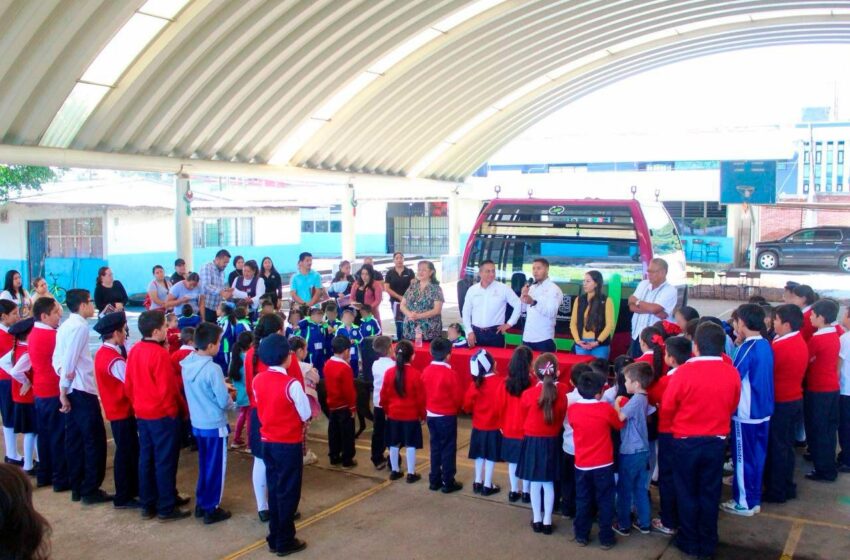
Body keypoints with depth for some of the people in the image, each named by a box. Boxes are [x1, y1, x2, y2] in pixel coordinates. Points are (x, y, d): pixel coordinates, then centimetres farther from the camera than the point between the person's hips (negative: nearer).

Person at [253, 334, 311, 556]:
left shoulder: (258, 381, -1)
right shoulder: (291, 384, -20)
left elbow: (260, 410, 10)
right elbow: (306, 415, -12)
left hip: (267, 442, 6)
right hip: (289, 444, -6)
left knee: (274, 489, 17)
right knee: (288, 492, 6)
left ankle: (274, 537, 25)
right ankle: (285, 541, 14)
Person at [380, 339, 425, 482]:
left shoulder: (389, 372, -4)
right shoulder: (415, 374, -15)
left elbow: (384, 395, 3)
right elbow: (421, 397, -9)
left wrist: (386, 410, 18)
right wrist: (422, 415, 4)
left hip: (393, 414, 4)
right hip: (411, 415, -3)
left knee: (394, 444, 13)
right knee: (410, 445, 4)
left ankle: (395, 471, 22)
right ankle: (411, 474, 9)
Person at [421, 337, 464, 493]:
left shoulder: (426, 371, -2)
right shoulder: (451, 373, -19)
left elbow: (423, 394, 7)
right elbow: (458, 397, -12)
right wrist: (456, 408, 8)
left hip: (431, 415, 6)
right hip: (447, 416, -6)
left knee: (435, 447, 15)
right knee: (448, 449, 4)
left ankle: (434, 480, 21)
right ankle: (448, 482, 9)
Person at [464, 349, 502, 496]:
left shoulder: (474, 384, -7)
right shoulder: (499, 384, -20)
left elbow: (467, 406, 0)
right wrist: (502, 421, 0)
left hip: (478, 426, 4)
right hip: (494, 427, -4)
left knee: (479, 455, 16)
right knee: (490, 457, 6)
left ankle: (478, 482, 26)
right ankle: (487, 486, 13)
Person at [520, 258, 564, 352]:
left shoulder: (554, 289, -8)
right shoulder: (531, 287, 14)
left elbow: (551, 313, -21)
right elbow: (523, 309, 13)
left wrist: (533, 302, -34)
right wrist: (523, 295, -4)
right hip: (527, 337, 6)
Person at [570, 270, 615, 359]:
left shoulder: (606, 301, -1)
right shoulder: (579, 300, 10)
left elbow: (610, 325, -5)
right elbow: (573, 323, 8)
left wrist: (598, 341, -12)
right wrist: (577, 340, -5)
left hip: (600, 345, -3)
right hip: (581, 345, 3)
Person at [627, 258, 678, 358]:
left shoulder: (670, 290, -8)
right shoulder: (643, 284, 9)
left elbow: (654, 308, -22)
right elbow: (632, 307, -1)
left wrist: (637, 301, -5)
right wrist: (652, 311, -15)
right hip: (636, 336, 6)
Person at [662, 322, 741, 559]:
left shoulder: (684, 371, -20)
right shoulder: (732, 373, -9)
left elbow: (667, 407, -10)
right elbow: (732, 407, 6)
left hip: (686, 441, -3)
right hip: (716, 442, 3)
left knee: (687, 492, 14)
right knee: (710, 493, 15)